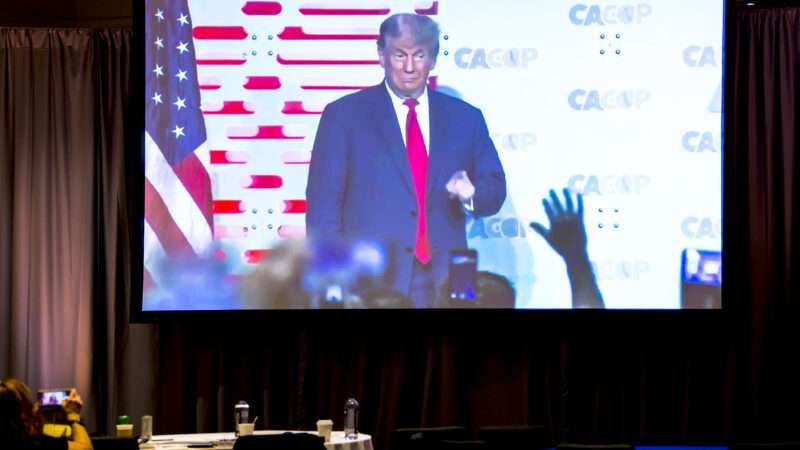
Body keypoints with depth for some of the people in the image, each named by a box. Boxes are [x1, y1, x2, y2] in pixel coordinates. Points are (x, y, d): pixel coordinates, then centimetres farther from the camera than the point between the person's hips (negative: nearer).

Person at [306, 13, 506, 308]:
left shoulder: (465, 118, 13)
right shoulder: (344, 115, 4)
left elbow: (495, 190, 13)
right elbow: (324, 204, 0)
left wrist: (471, 194, -11)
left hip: (444, 281, 3)